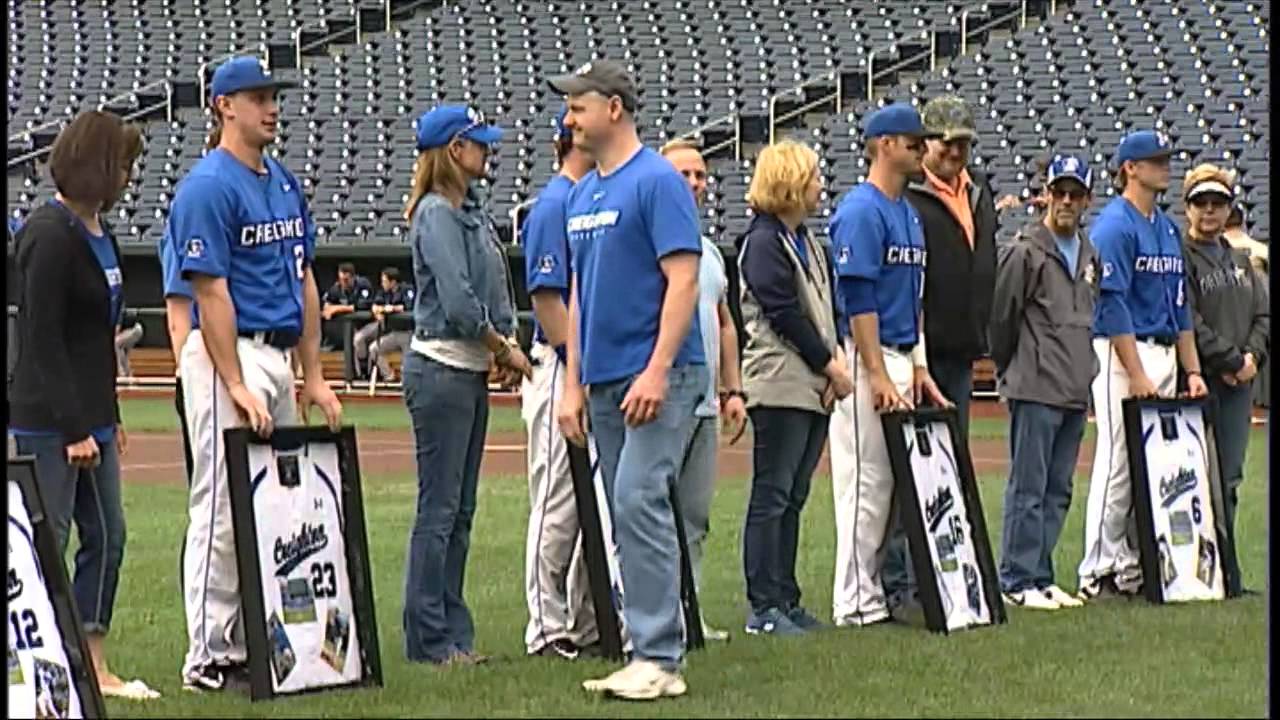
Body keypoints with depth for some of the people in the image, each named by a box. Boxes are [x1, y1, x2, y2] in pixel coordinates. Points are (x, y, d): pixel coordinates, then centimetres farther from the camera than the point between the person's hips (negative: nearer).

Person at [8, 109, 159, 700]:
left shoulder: (98, 234, 13)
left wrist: (109, 419, 18)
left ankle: (93, 666, 17)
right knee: (47, 541, -6)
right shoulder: (49, 235, -15)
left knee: (107, 536, 10)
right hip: (47, 422, -10)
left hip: (89, 418, 10)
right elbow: (42, 340, -18)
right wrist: (74, 428, -19)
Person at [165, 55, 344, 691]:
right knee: (223, 509, -7)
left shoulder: (285, 183, 15)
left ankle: (252, 644, 19)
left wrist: (313, 375, 13)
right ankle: (209, 658, -4)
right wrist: (238, 386, -20)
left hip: (278, 354, 9)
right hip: (227, 355, -9)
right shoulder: (208, 186, -11)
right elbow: (211, 291, -16)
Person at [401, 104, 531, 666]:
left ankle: (453, 633, 16)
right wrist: (506, 348, -8)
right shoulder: (436, 214, -13)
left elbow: (489, 289, 15)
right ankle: (429, 639, -1)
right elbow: (458, 303, -20)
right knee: (439, 508, -5)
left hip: (472, 372, 9)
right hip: (441, 370, -9)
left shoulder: (471, 208, 15)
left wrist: (503, 348, -1)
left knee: (460, 510, 11)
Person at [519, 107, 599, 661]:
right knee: (558, 503, -5)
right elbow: (547, 298, -17)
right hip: (562, 371, -9)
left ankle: (586, 624, 17)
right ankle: (547, 629, -1)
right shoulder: (554, 204, -11)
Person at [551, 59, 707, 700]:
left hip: (659, 379, -9)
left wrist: (657, 372, -22)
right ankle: (650, 655, 12)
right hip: (605, 382, 9)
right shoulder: (582, 194, 16)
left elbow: (682, 279, -15)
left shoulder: (657, 182, -9)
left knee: (639, 501, -17)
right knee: (627, 514, 8)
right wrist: (572, 384, 14)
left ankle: (657, 657, -16)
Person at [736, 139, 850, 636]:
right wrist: (830, 366, -11)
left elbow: (828, 306, 17)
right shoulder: (763, 242, -9)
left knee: (793, 497, 11)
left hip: (815, 388, 9)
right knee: (772, 496, -7)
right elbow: (785, 314, -14)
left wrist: (836, 358, -1)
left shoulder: (809, 243, 19)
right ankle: (763, 607, -6)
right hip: (780, 385, -9)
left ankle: (785, 599, 14)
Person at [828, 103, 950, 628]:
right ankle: (856, 602, -3)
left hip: (900, 358, 9)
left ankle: (879, 589, 17)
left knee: (896, 480, 11)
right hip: (864, 359, -9)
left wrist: (919, 368, 15)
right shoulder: (861, 210, -12)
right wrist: (878, 376, -21)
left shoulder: (909, 213, 17)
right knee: (866, 481, -7)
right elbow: (858, 299, -18)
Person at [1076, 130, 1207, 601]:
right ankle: (1099, 572, -5)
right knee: (1118, 462, -8)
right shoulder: (1113, 225, -9)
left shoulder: (1168, 228, 17)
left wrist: (1192, 369, 12)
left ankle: (1135, 565, 14)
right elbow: (1112, 303, -15)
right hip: (1121, 352, -8)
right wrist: (1137, 375, -19)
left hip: (1164, 352, 8)